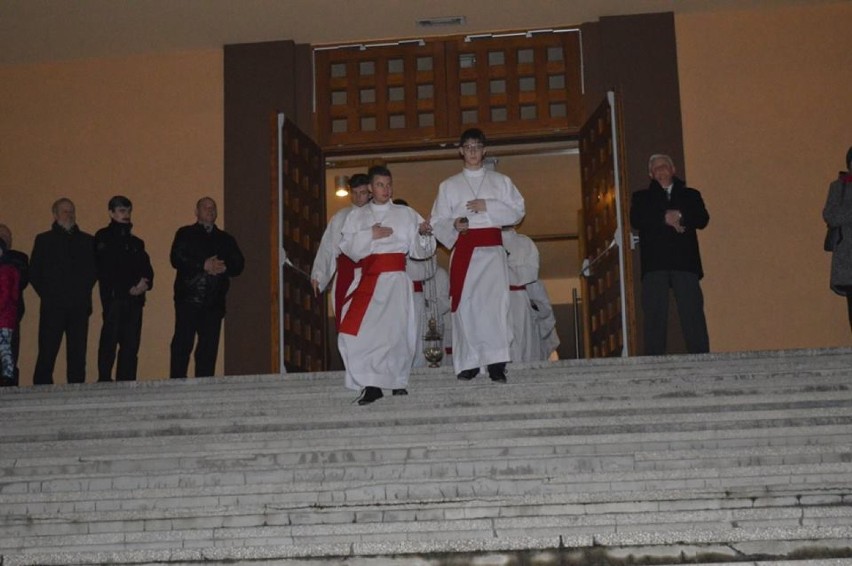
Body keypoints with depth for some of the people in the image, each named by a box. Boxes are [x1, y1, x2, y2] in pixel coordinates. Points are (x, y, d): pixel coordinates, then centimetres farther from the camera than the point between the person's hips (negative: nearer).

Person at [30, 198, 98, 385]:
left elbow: (94, 270, 14)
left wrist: (84, 291, 3)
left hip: (79, 306, 2)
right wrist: (46, 294, 2)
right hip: (53, 306, -2)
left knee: (77, 352, 0)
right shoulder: (44, 240, 10)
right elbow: (33, 273, 8)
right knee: (47, 352, -5)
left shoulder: (87, 241, 14)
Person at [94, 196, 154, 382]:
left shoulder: (136, 242, 24)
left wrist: (146, 282, -8)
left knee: (131, 345, 0)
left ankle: (127, 383, 0)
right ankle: (104, 381, -7)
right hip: (114, 297, -5)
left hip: (135, 298, 5)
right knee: (110, 341, -9)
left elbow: (146, 267, 15)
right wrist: (129, 287, -8)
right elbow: (106, 269, -3)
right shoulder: (104, 237, 6)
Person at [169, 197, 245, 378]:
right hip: (188, 299, -3)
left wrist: (224, 267, -9)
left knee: (209, 346, 0)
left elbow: (238, 264, 12)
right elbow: (176, 259, -4)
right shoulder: (185, 234, 11)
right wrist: (203, 265, -13)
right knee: (183, 343, -8)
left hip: (214, 301, 3)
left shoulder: (226, 239, 21)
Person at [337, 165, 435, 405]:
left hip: (396, 279, -1)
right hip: (367, 280, 1)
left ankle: (397, 381, 13)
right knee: (357, 330, -13)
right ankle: (371, 384, -8)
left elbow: (419, 250, 6)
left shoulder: (406, 214, 12)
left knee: (396, 330, -6)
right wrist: (370, 235, -8)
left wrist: (423, 233, -14)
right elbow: (347, 246, 4)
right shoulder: (357, 216, 15)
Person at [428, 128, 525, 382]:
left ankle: (496, 363, -22)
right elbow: (437, 222, 10)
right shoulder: (448, 186, 17)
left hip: (492, 249, -1)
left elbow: (518, 211, 7)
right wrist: (454, 225, -11)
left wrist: (488, 206, -5)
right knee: (465, 304, -5)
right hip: (463, 249, 1)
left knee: (494, 301, -17)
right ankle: (469, 362, 1)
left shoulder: (500, 181, 17)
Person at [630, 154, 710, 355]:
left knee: (693, 313, -8)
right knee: (655, 315, -7)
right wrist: (665, 218, -8)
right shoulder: (641, 197, 21)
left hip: (685, 262, 0)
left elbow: (702, 219, 6)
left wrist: (680, 216, -9)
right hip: (654, 263, 0)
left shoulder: (690, 195, 23)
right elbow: (636, 220, 1)